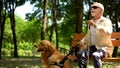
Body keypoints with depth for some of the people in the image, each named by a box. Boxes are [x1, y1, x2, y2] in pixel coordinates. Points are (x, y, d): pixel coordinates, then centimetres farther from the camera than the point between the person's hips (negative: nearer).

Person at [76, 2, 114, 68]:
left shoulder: (106, 21, -3)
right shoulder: (91, 22, 17)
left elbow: (108, 31, -25)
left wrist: (95, 25, -31)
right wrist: (82, 41, 9)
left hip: (104, 47, -6)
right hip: (92, 47, 6)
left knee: (95, 55, -37)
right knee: (80, 54, -22)